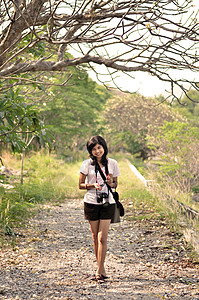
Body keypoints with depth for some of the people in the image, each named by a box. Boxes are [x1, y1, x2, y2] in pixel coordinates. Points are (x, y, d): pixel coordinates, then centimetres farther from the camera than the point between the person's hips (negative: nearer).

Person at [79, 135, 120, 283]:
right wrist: (93, 185, -16)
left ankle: (99, 271, -5)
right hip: (91, 203, 1)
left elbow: (115, 184, 11)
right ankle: (102, 269, 20)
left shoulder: (112, 163, 2)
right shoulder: (87, 164, -1)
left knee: (102, 238, -8)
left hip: (107, 203, -1)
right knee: (95, 237, 7)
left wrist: (110, 183, -12)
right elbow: (81, 184, 2)